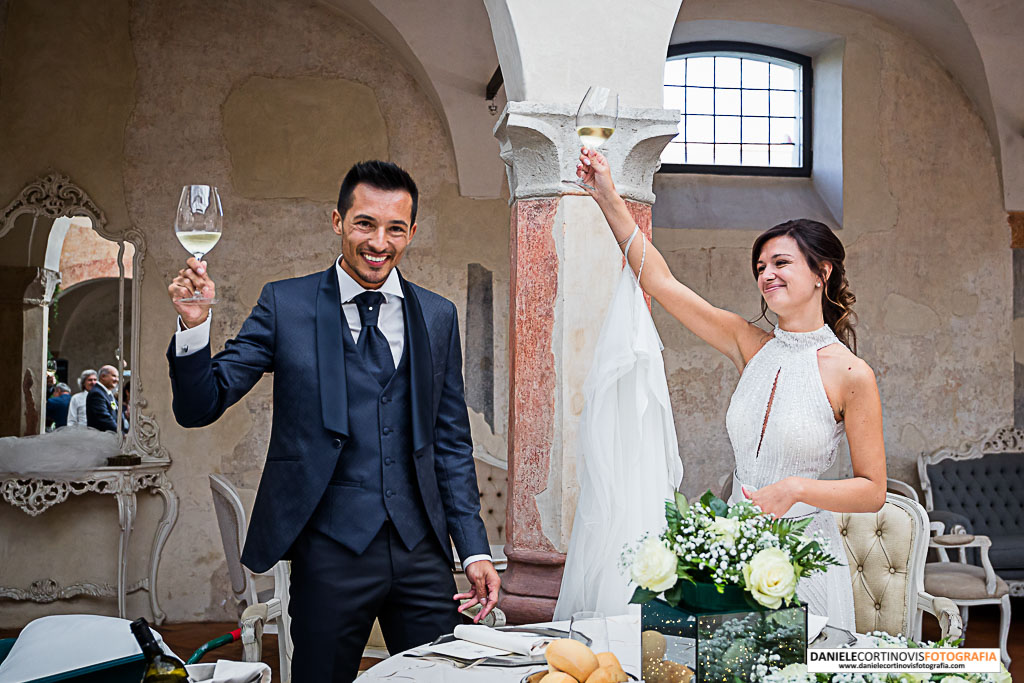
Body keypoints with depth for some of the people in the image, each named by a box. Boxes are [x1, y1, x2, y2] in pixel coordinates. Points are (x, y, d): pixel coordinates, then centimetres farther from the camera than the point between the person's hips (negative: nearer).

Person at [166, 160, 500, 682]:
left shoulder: (438, 317, 8)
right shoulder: (285, 305, -1)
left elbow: (452, 442, 11)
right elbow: (200, 408, -3)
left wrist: (474, 549, 6)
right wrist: (194, 324, -21)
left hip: (422, 548, 3)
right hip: (330, 552, -2)